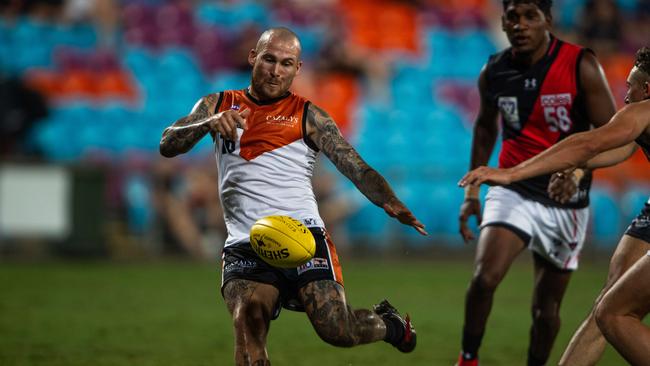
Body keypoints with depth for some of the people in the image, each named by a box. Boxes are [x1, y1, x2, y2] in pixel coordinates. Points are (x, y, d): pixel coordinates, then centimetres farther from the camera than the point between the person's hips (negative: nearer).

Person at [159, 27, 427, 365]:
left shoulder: (307, 115, 9)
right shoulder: (218, 105, 15)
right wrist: (210, 123, -18)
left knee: (338, 331, -12)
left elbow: (355, 166, 0)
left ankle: (389, 324, 20)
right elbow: (167, 145, 2)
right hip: (244, 246, 1)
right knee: (248, 329, -25)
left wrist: (391, 203, -19)